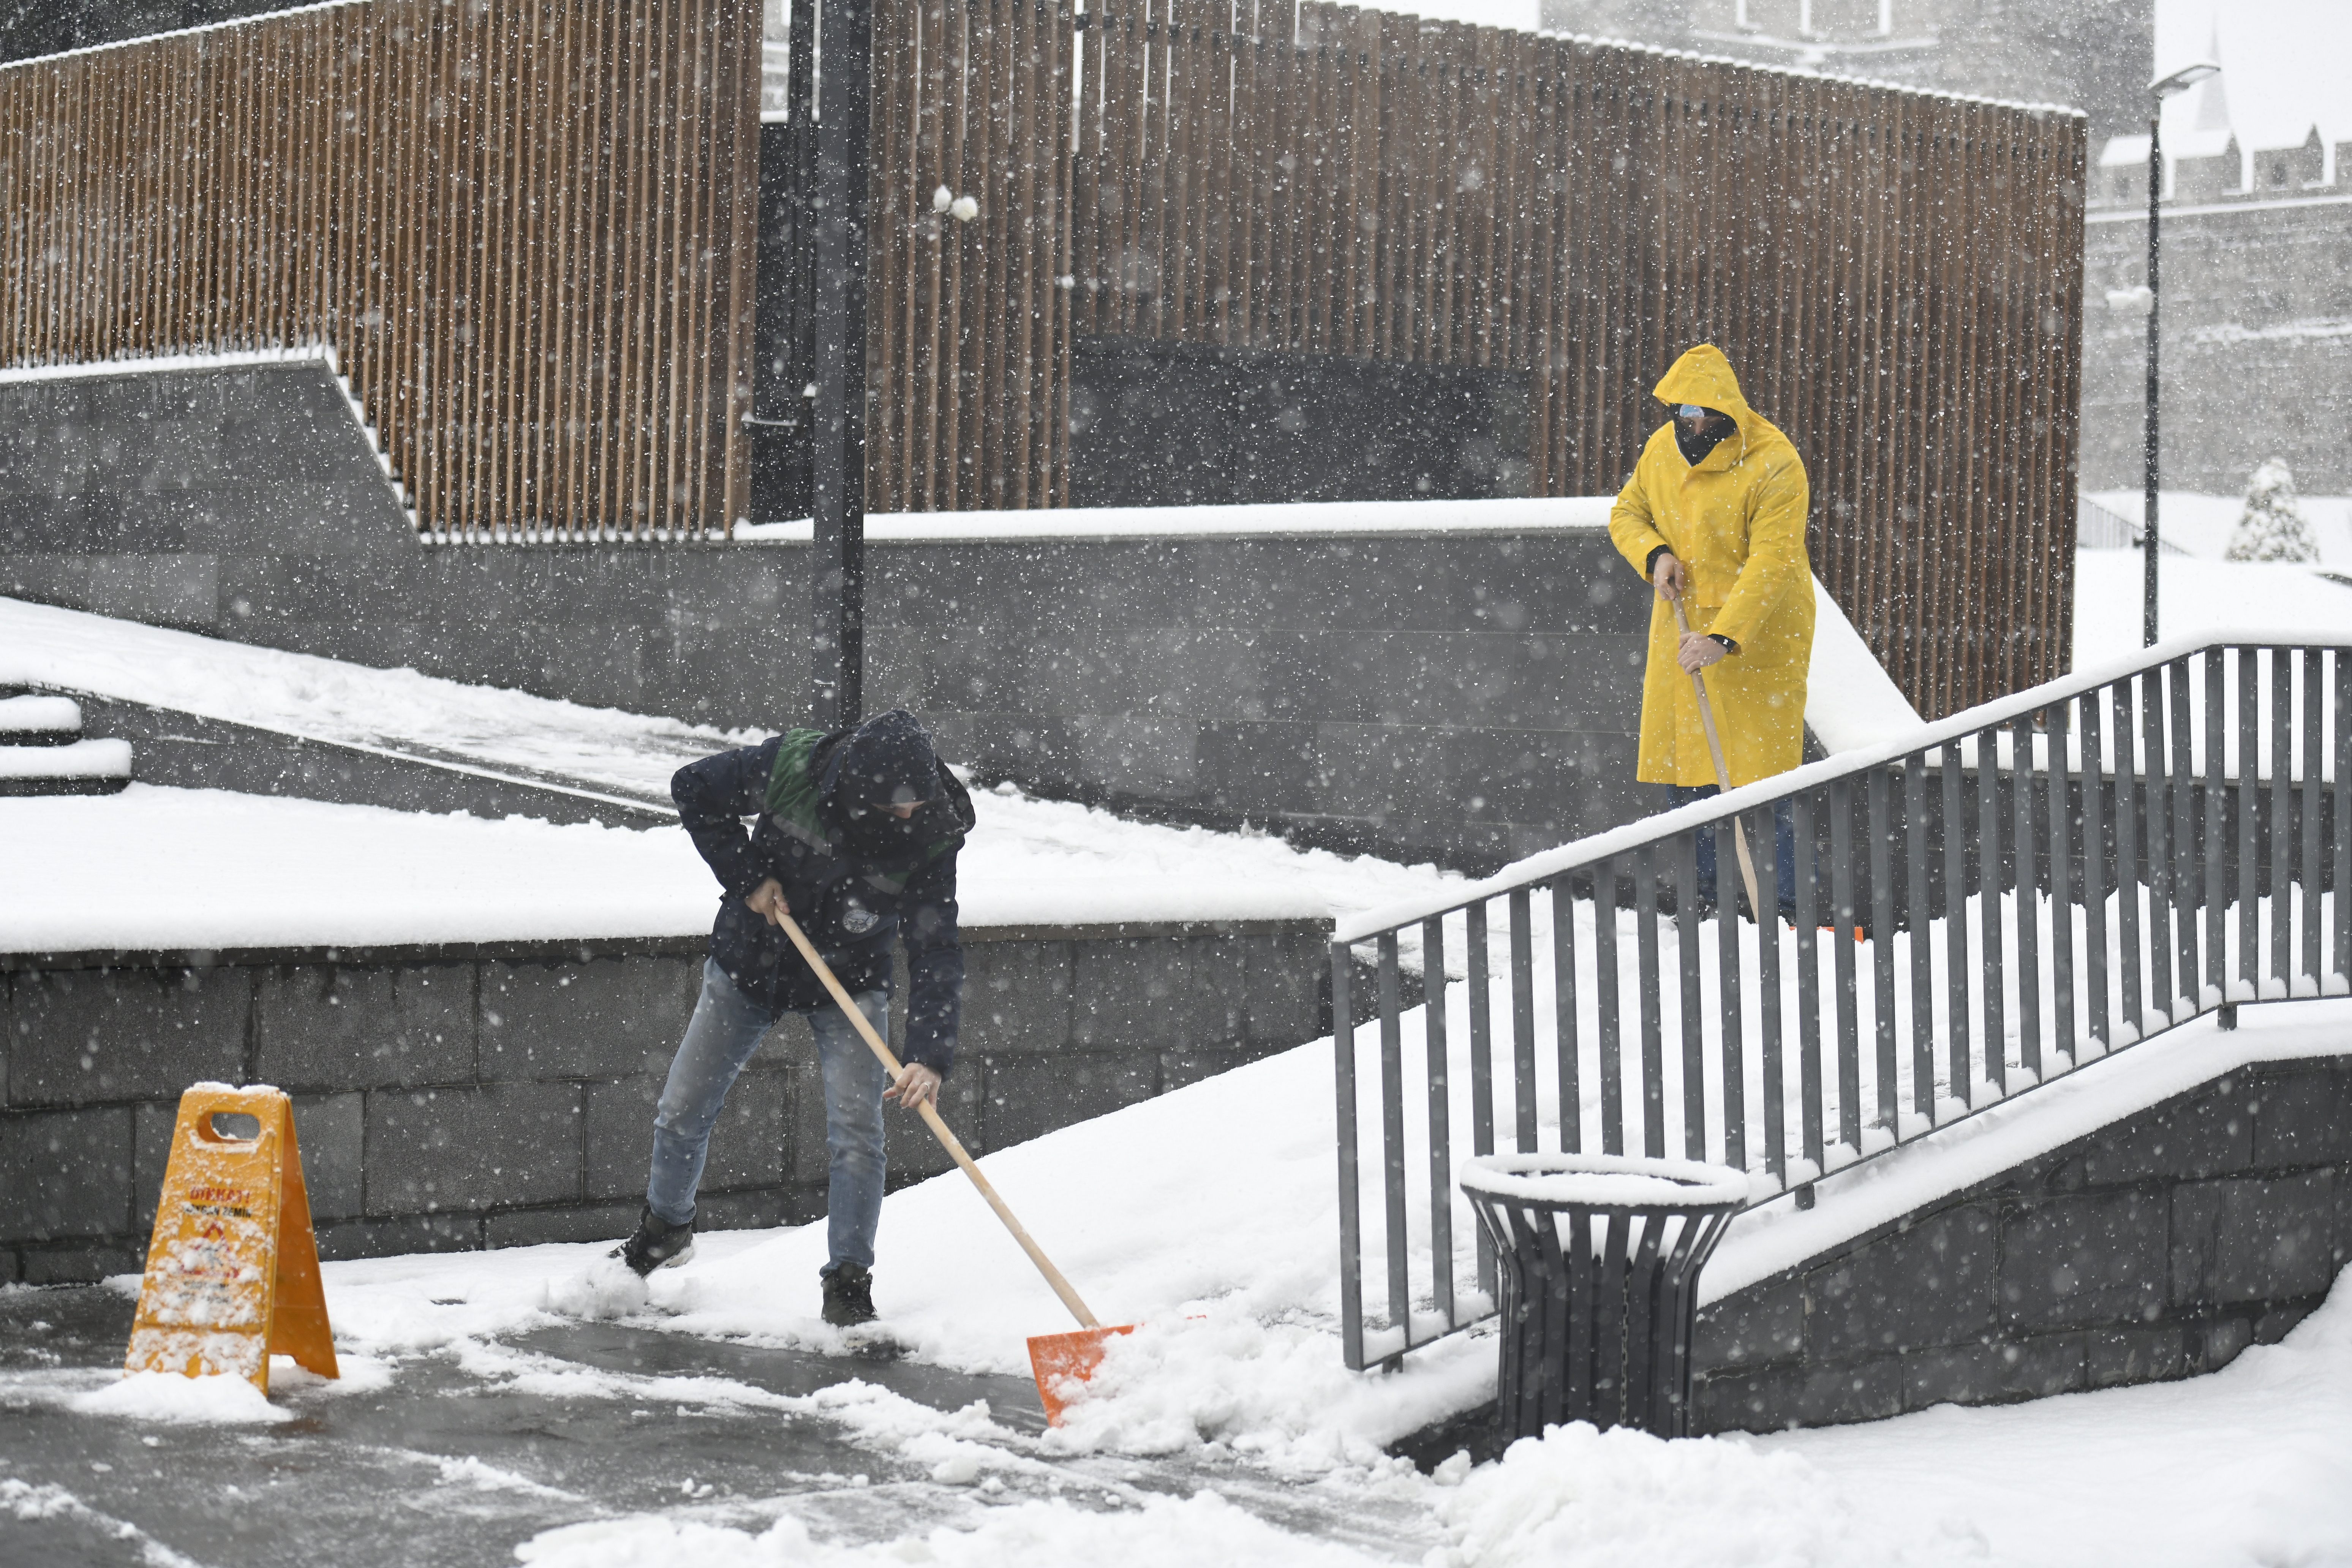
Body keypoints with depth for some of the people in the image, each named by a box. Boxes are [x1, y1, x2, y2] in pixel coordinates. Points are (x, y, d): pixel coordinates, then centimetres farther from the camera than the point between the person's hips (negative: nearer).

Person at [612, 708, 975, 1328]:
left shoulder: (931, 837, -26)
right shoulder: (793, 766, -27)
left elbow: (936, 954, -28)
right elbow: (693, 789, -11)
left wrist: (930, 1056, -40)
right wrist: (746, 876, -20)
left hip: (847, 982, -1)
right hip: (748, 965, 1)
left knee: (857, 1133, -14)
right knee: (681, 1114, 10)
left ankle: (848, 1282, 0)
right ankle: (666, 1227, 38)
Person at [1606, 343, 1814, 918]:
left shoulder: (1774, 464, -19)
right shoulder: (1663, 447, 3)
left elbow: (1772, 564, -25)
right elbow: (1627, 513, 15)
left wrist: (1723, 638, -34)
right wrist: (1654, 554, -8)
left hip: (1756, 634, -7)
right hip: (1681, 628, 7)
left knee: (1761, 772, -8)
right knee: (1681, 767, 11)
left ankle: (1784, 902, -1)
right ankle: (1705, 894, 22)